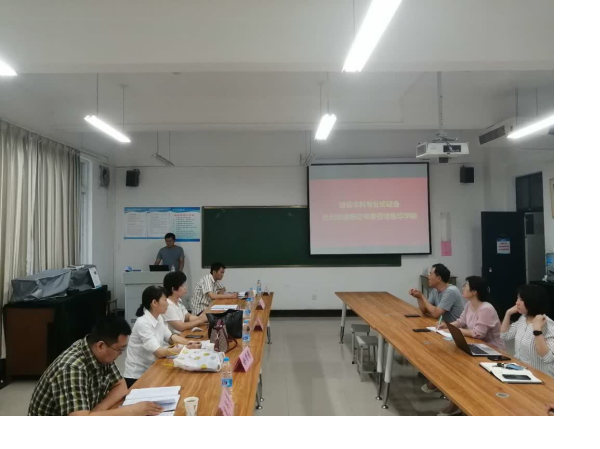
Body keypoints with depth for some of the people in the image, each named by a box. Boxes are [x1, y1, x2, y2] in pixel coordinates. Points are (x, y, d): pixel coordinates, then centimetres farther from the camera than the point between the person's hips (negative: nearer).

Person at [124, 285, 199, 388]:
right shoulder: (143, 323, -24)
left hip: (151, 370, 7)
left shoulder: (159, 318, 2)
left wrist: (188, 343, -12)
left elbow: (170, 338, 5)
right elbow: (159, 352, -28)